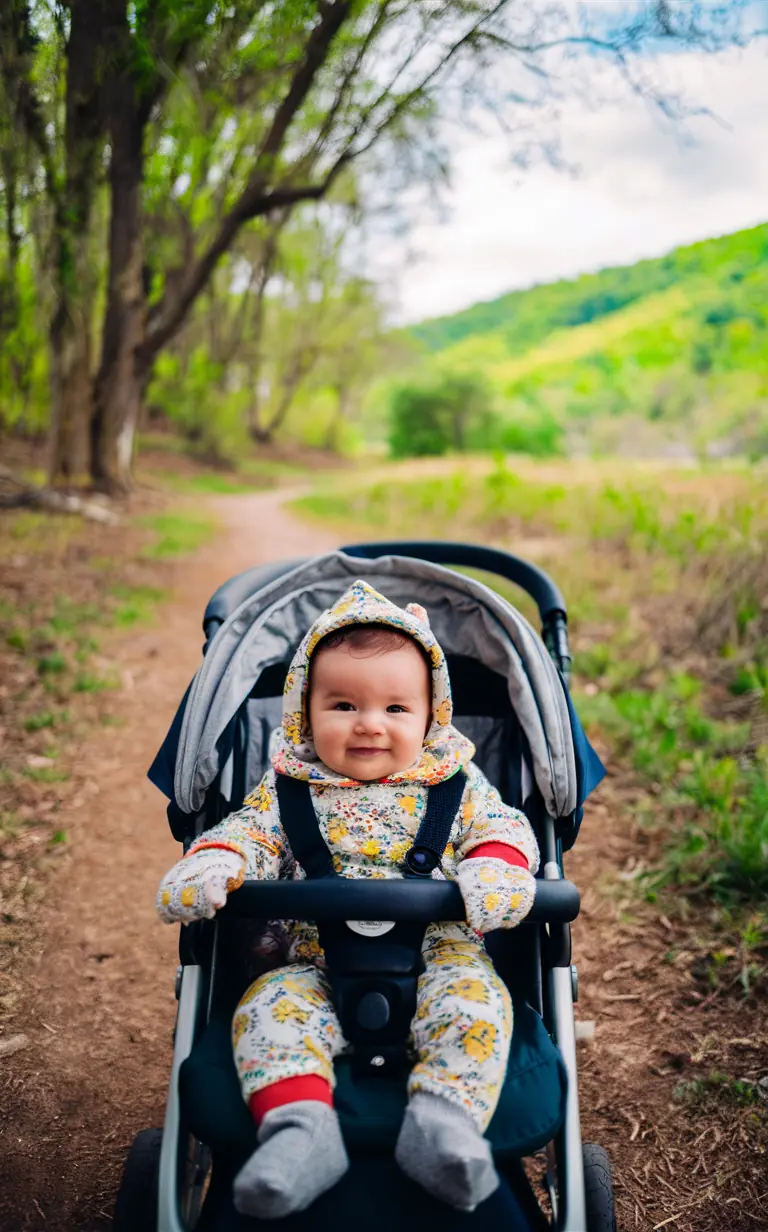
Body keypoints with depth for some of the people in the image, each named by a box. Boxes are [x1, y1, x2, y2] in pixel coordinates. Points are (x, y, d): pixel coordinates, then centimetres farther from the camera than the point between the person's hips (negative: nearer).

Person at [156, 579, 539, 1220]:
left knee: (476, 997, -29)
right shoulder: (291, 788, 7)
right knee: (271, 1005, -25)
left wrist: (496, 869, -23)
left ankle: (443, 1119, -33)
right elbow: (249, 830, -1)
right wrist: (212, 865, -24)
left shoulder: (454, 782, 6)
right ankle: (302, 1126, -33)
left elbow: (502, 826, 1)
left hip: (434, 957, 0)